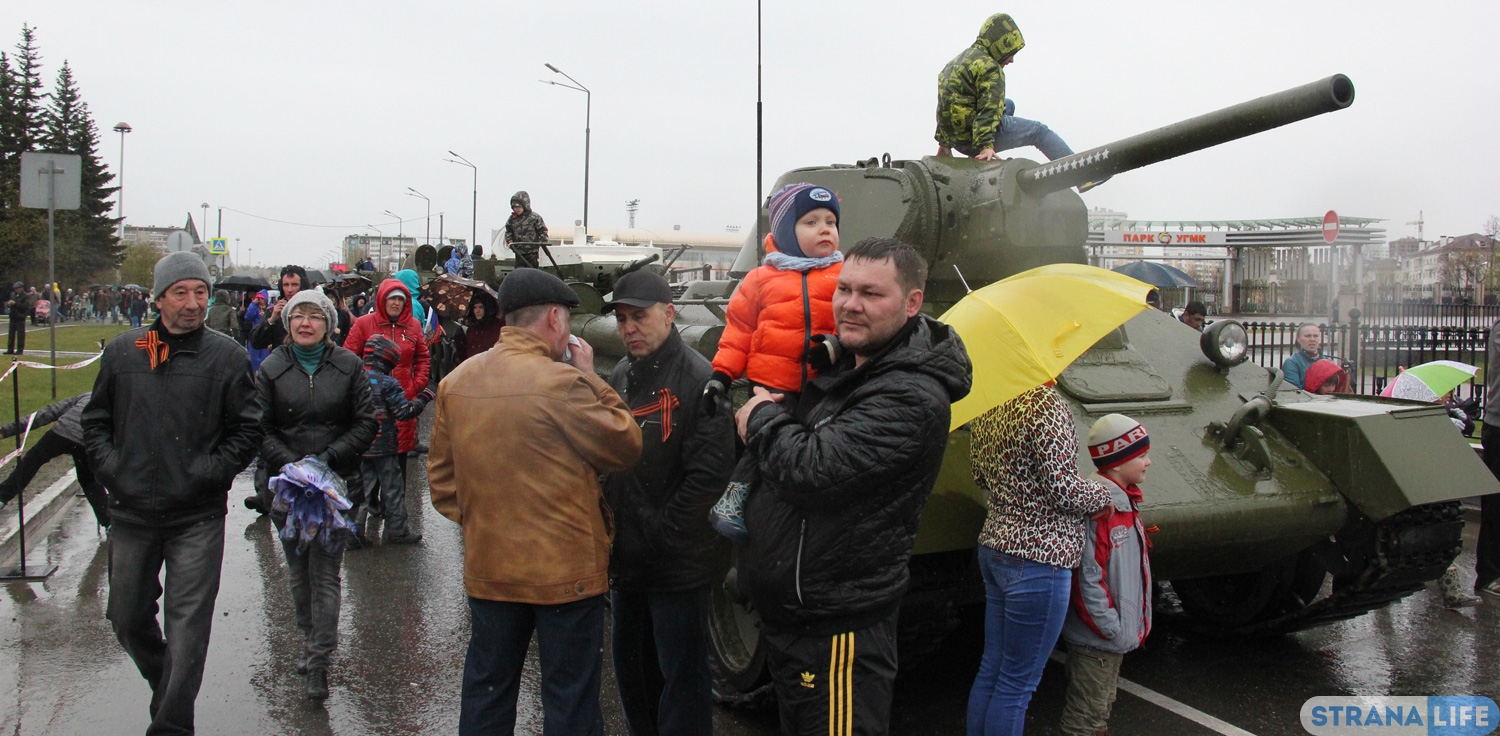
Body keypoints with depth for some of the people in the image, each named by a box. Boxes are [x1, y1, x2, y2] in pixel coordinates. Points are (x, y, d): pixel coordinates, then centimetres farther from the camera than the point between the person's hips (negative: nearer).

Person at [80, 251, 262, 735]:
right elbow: (95, 421, 13)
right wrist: (111, 468, -1)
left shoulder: (227, 357, -3)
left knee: (187, 626, -3)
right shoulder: (122, 351, 5)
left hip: (198, 517, -3)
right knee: (127, 619, 16)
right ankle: (166, 687, 41)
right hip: (131, 513, 4)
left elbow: (248, 429, 0)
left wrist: (210, 472, -11)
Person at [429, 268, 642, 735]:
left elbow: (442, 480, 8)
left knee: (486, 694, 19)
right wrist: (591, 380, -3)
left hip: (488, 569, 6)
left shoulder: (456, 382, 1)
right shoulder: (562, 383, -19)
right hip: (565, 573, -5)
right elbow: (626, 446, -9)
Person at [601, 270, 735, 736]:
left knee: (681, 677, 4)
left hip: (678, 565, -8)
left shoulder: (698, 378, -14)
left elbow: (710, 471, -20)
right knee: (630, 667, 20)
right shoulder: (620, 377, 10)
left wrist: (662, 531, -17)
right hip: (625, 559, 8)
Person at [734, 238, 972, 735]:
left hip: (837, 629, -10)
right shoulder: (845, 364, 9)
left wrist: (764, 419, -10)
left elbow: (812, 470, -29)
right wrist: (767, 420, 1)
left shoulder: (912, 397, -22)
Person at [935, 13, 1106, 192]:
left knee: (1008, 105, 30)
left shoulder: (957, 61, 19)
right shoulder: (989, 69, -11)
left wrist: (944, 142, 23)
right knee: (1039, 131, 4)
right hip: (972, 137, -9)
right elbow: (988, 110, -24)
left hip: (955, 137, 9)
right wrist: (986, 146, -32)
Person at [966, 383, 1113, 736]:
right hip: (1037, 556, -8)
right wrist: (1103, 495, -2)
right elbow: (1064, 491, -20)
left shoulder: (985, 406, 5)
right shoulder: (1044, 402, -20)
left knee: (990, 670, 17)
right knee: (1017, 684, 3)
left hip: (993, 547, 8)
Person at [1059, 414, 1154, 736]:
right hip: (1096, 639, -10)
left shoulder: (1125, 502, 8)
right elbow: (1087, 579, -25)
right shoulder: (1096, 508, -24)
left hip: (1117, 637, 10)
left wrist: (1131, 627, 15)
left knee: (1101, 710, 22)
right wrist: (1112, 629, -21)